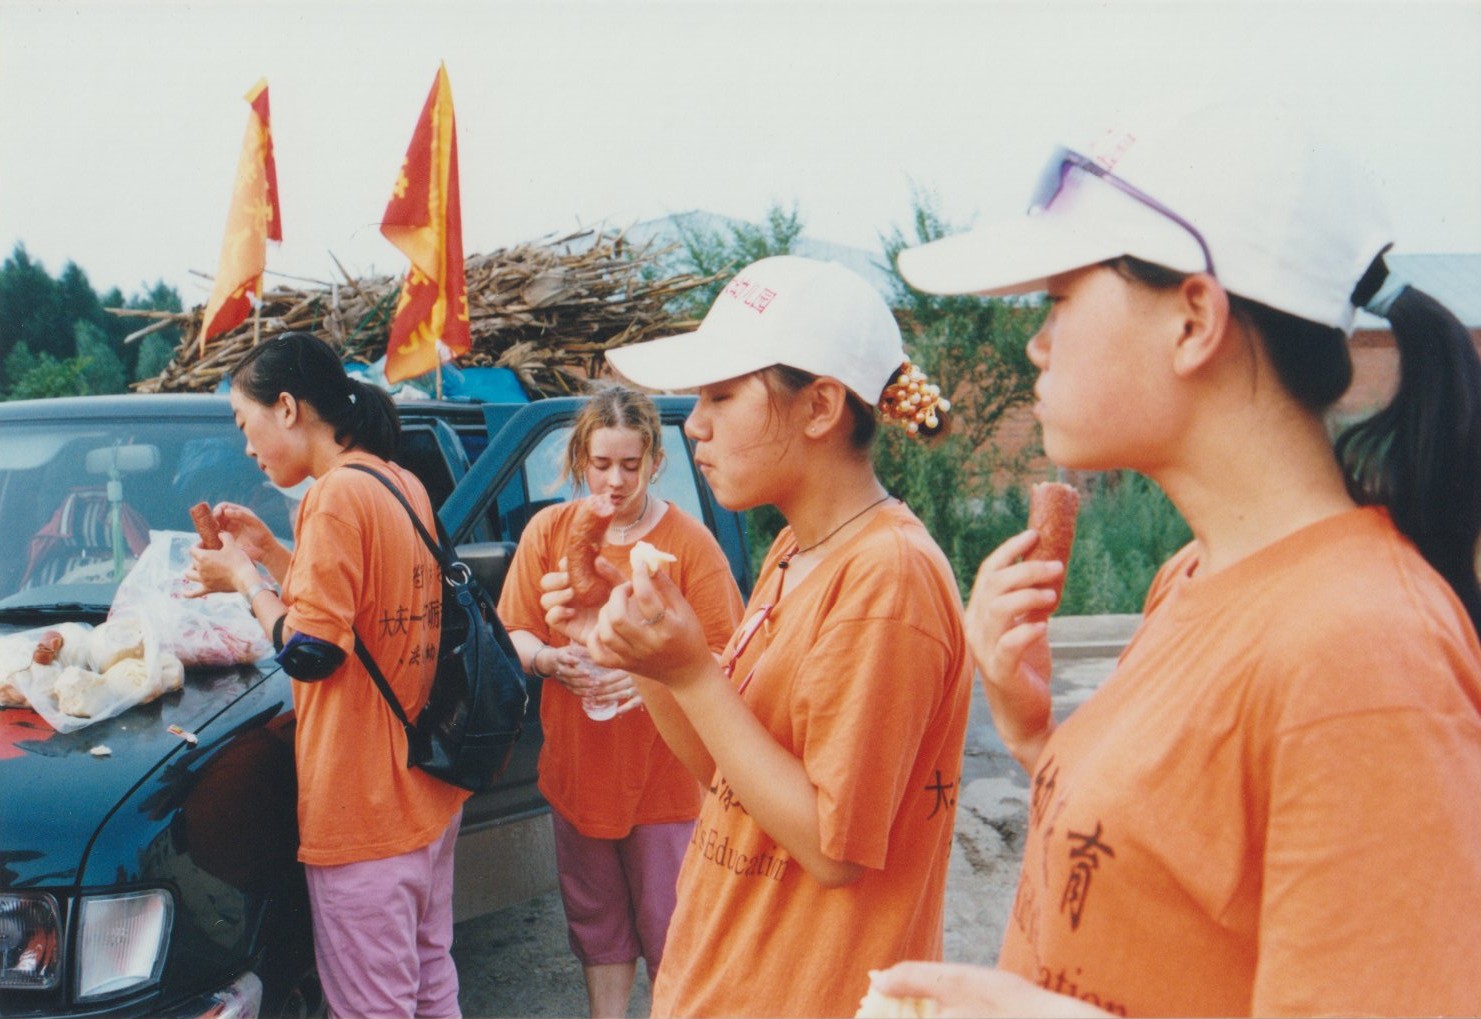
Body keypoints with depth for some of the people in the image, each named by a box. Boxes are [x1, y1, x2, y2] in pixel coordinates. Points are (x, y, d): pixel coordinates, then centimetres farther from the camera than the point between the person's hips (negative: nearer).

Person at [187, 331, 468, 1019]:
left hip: (363, 808, -9)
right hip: (428, 787, 9)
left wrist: (242, 577, -5)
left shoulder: (337, 494, -17)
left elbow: (309, 652, -20)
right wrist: (268, 551, 12)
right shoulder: (403, 484, 10)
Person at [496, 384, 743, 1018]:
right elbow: (514, 633, 3)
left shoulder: (689, 542, -11)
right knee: (597, 921, 19)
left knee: (669, 932, 4)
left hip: (664, 770, -3)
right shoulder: (549, 530, 0)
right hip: (576, 767, 4)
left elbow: (723, 658, -10)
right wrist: (548, 659, -18)